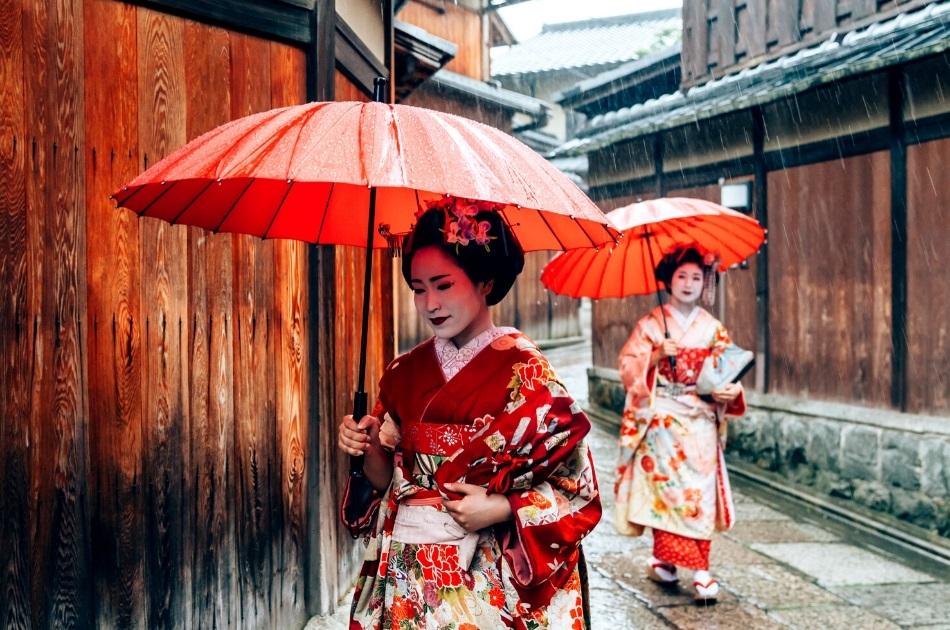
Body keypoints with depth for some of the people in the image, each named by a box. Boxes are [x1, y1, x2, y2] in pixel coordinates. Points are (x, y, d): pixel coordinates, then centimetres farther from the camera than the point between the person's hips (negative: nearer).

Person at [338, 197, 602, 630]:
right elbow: (389, 479, 10)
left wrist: (500, 508, -20)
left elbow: (578, 489, -8)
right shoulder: (406, 372, 4)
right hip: (402, 571, 4)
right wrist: (368, 449, -9)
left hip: (483, 578, -4)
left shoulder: (524, 371, -10)